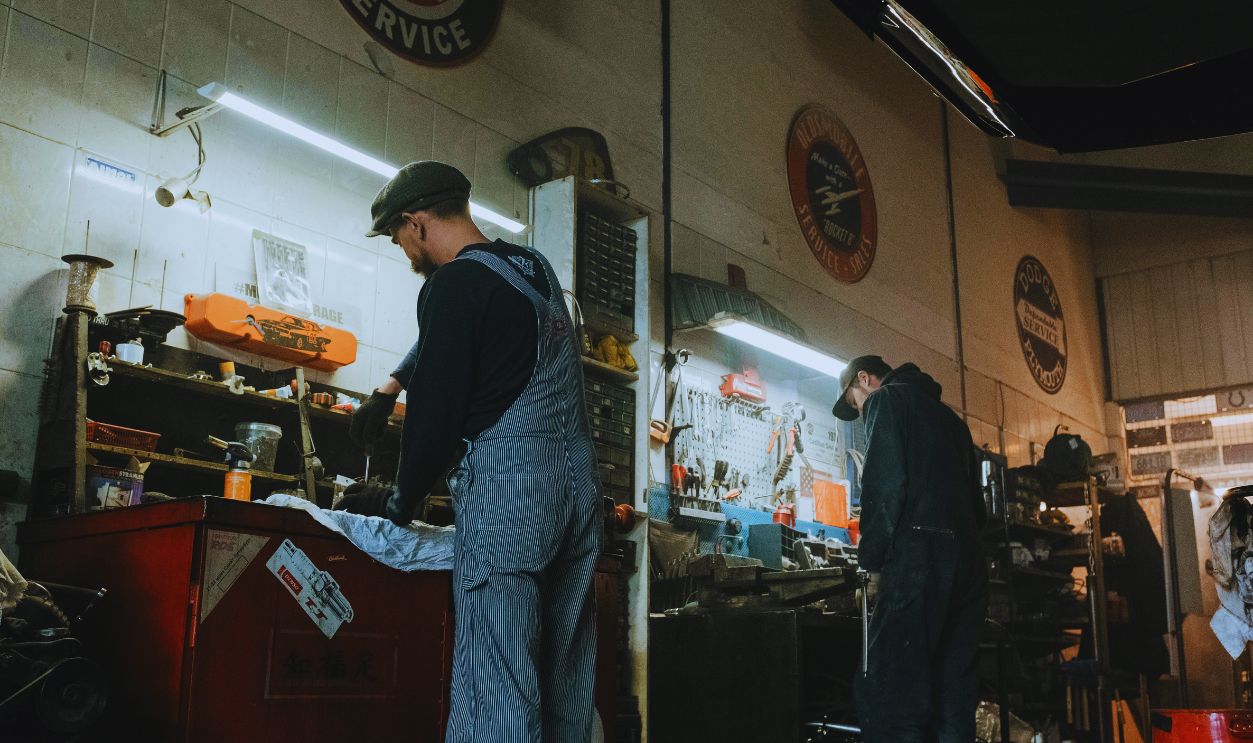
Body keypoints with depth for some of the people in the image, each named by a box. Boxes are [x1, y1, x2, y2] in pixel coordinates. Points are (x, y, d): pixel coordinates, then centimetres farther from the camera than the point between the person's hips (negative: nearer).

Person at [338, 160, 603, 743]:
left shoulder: (456, 282, -6)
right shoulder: (533, 265, 19)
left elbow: (436, 408, -6)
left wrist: (399, 503, 7)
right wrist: (388, 389, 40)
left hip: (507, 481, -8)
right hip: (579, 479, 8)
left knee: (496, 679, -10)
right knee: (565, 680, 9)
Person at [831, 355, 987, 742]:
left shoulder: (885, 400, 4)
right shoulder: (948, 416, 28)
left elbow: (883, 485, -10)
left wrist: (872, 562, -7)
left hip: (918, 556, -8)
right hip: (969, 561, 9)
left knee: (888, 695, -12)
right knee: (953, 693, 7)